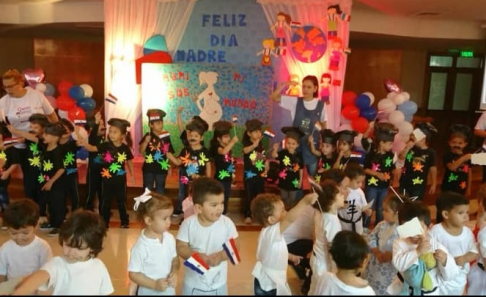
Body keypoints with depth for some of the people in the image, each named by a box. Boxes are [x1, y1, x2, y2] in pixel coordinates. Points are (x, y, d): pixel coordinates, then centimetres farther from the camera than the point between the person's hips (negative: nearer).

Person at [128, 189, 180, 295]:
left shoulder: (169, 238, -9)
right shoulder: (140, 247, -23)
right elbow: (133, 274, -16)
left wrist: (174, 273, -12)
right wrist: (154, 284, -20)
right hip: (148, 292, -5)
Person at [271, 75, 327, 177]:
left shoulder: (321, 105, -3)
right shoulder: (295, 101, -4)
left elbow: (324, 126, 7)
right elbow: (274, 97, -8)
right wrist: (284, 85, -19)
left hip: (312, 144, 0)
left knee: (313, 175, 11)